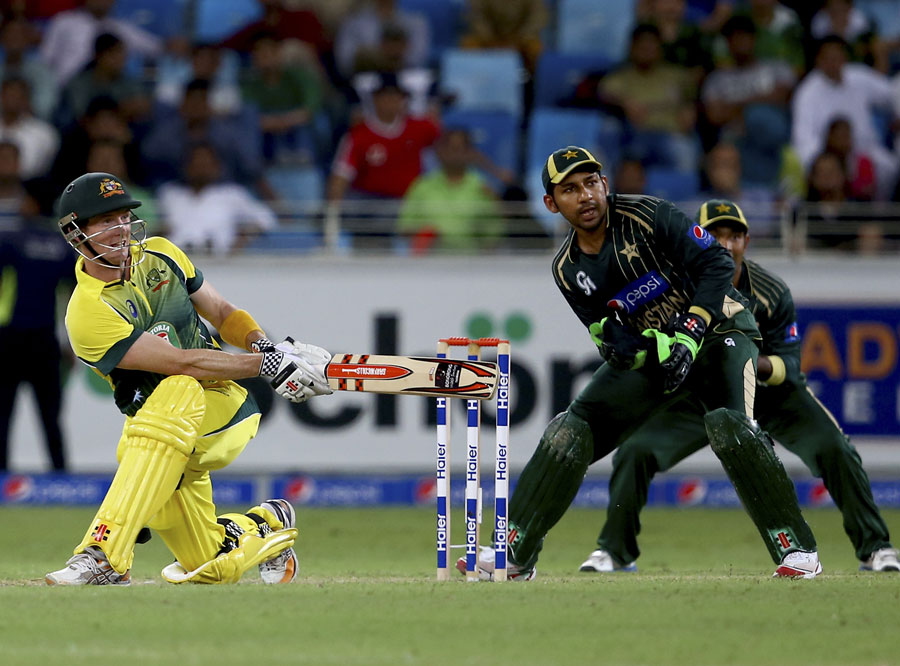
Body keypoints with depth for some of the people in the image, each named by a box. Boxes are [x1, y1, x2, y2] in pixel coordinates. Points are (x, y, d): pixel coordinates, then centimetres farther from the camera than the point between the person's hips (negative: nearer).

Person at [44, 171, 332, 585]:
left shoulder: (160, 256, 4)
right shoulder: (88, 313, -15)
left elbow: (223, 314, 13)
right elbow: (182, 362, -21)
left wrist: (265, 344, -8)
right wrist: (266, 364, -25)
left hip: (224, 406, 2)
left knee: (176, 393, -34)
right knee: (211, 570, -7)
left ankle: (104, 554, -38)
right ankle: (266, 527, 31)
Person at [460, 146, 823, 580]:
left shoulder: (648, 216, -19)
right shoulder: (567, 269, -3)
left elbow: (716, 264, -20)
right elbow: (610, 339, -5)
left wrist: (688, 336, -29)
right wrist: (657, 349, -27)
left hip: (716, 330, -5)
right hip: (646, 352, 5)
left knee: (729, 425, -31)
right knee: (570, 432, -6)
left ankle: (796, 549, -21)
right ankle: (514, 553, 4)